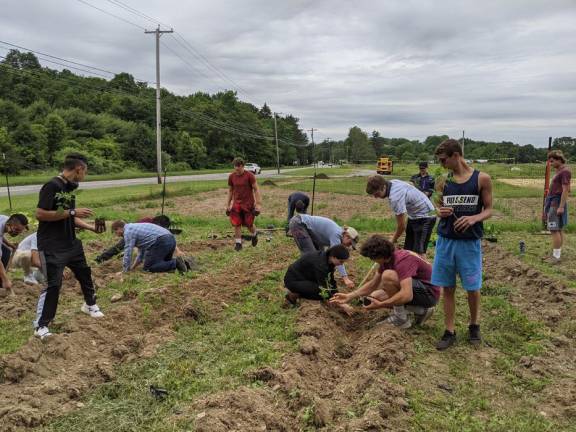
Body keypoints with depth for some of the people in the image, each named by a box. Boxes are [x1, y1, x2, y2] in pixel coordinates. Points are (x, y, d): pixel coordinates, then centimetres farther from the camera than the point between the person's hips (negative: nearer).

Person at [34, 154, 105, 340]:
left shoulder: (70, 188, 8)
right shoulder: (52, 186, -18)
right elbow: (39, 214, -24)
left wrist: (91, 227, 10)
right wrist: (72, 212, -24)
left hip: (71, 243, 9)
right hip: (51, 246, -9)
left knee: (84, 272, 20)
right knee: (53, 284, -6)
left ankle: (90, 305, 43)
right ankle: (40, 325, 9)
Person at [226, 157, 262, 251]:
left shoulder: (249, 175, -10)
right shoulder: (231, 177, 1)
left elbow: (256, 190, -8)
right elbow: (230, 191, 12)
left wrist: (258, 204, -13)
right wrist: (228, 205, 10)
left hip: (248, 204, -3)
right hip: (236, 204, 3)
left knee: (249, 224, 3)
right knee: (236, 224, -2)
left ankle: (254, 235, 34)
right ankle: (238, 243, 9)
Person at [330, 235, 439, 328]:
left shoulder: (402, 260, -28)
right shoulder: (386, 260, 1)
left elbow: (407, 295, -38)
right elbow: (372, 284, 10)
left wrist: (380, 304, -28)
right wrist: (349, 296, 2)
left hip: (429, 293, -10)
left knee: (388, 275, -28)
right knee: (375, 296, 4)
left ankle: (401, 318, -10)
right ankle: (421, 310, 8)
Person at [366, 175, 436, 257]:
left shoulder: (395, 197, -32)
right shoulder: (392, 183, -6)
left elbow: (401, 225, -23)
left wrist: (393, 241, -6)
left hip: (425, 217, -10)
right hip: (414, 216, 10)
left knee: (419, 252, -15)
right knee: (408, 249, 9)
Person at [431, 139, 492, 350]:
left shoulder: (482, 179, -5)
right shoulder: (443, 182, 4)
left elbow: (488, 209, -1)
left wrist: (474, 218, -21)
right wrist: (440, 212, -11)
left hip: (470, 243, -3)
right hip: (445, 241, 3)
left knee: (472, 288, 8)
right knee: (447, 288, 7)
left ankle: (474, 325, 33)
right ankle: (449, 332, 19)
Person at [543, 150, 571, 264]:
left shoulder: (565, 171, -13)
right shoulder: (559, 171, 15)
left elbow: (565, 190, -18)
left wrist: (561, 207, -21)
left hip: (557, 204, -9)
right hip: (553, 203, 9)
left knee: (555, 230, -9)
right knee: (559, 230, 12)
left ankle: (556, 256, -5)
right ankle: (556, 254, 16)